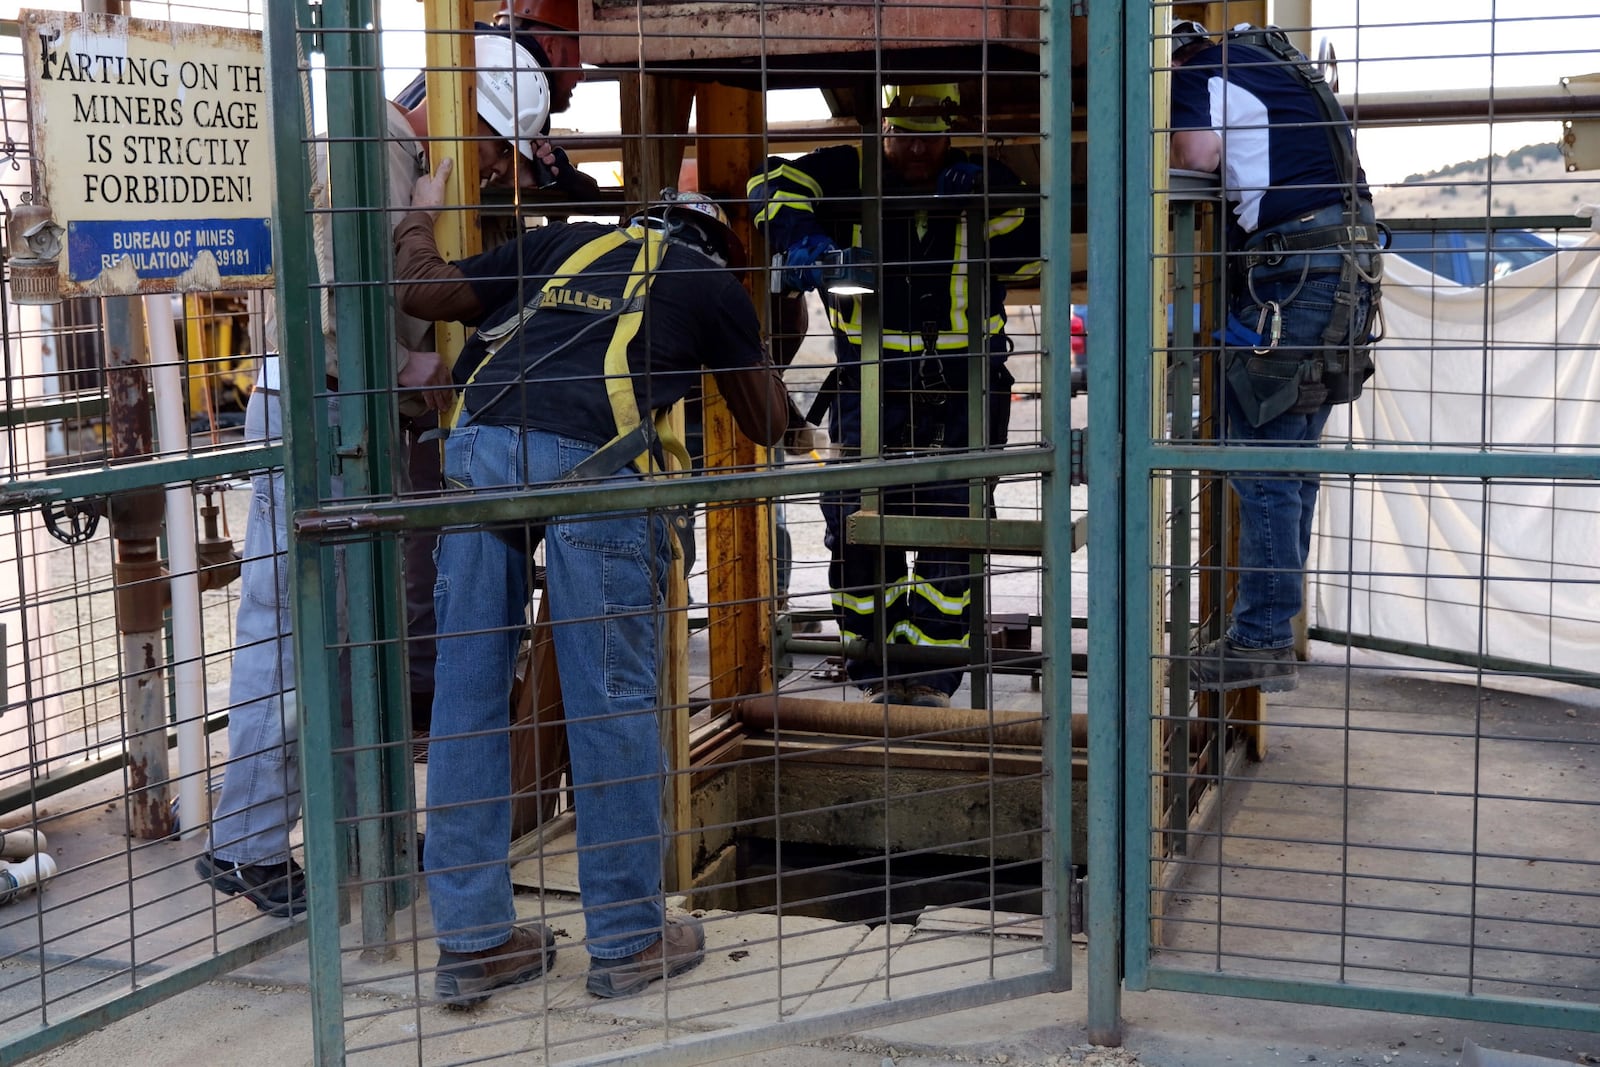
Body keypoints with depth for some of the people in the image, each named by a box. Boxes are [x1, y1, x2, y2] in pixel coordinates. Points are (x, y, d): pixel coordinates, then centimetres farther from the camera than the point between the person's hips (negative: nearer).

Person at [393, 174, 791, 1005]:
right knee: (612, 698, 4)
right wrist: (751, 355, 53)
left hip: (482, 445, 4)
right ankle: (628, 941, 13)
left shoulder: (562, 243, 31)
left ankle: (471, 942, 14)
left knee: (469, 688, 8)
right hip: (592, 465, -3)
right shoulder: (713, 285, 24)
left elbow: (424, 291, 30)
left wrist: (419, 218, 51)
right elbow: (768, 424, 33)